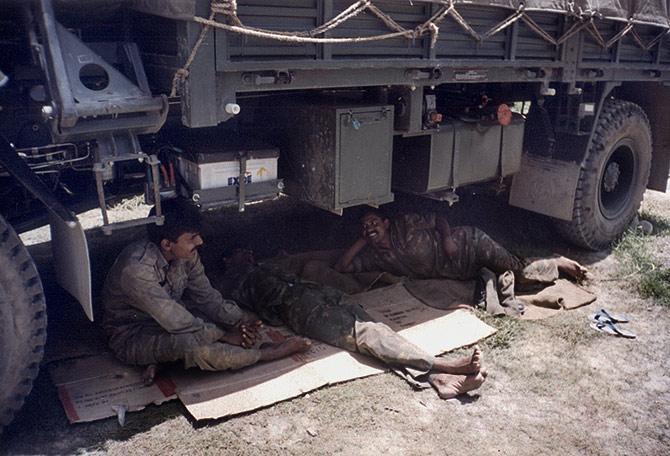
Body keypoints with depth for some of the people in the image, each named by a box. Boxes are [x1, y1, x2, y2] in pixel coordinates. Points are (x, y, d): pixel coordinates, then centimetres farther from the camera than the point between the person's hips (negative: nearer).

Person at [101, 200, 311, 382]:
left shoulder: (186, 254, -12)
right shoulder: (136, 270, -35)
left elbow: (207, 296, -4)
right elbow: (177, 321, -33)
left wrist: (238, 323, -19)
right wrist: (225, 335, -25)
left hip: (169, 319, 8)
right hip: (132, 336, -8)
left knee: (230, 314, -4)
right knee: (191, 345, -36)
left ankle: (162, 358, -12)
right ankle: (268, 353, -16)